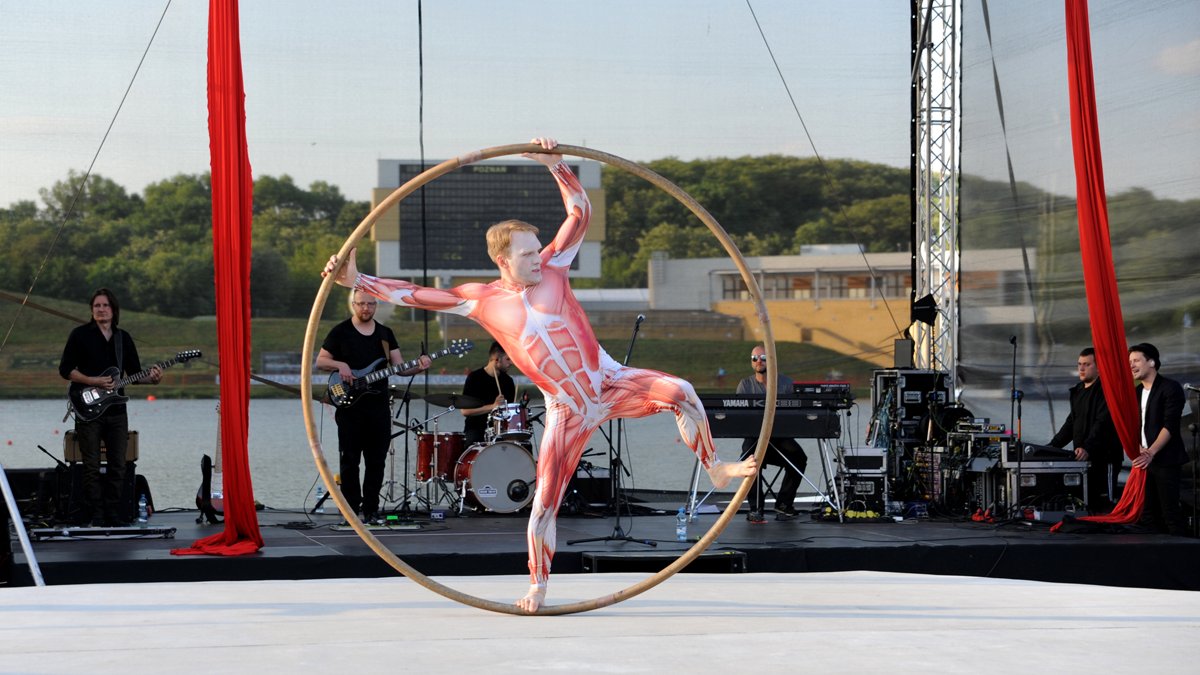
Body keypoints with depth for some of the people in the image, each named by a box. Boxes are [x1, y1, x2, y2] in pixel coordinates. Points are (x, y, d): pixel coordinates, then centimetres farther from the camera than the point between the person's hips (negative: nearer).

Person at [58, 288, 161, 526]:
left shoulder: (123, 338, 12)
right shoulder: (80, 335, 0)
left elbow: (134, 373, 15)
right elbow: (65, 369, -4)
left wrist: (151, 379, -6)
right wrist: (92, 381, -15)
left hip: (116, 410, 4)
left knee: (118, 466, 3)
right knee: (92, 467, -2)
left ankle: (114, 516, 9)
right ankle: (95, 518, 1)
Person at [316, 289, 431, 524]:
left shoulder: (385, 334, 13)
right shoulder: (340, 332, 1)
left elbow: (399, 367, 8)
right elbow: (320, 361, 2)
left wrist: (418, 367, -11)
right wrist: (339, 365, -17)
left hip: (379, 406, 4)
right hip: (350, 406, -4)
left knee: (376, 461, 4)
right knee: (350, 460, -3)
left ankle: (371, 510, 11)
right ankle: (352, 510, 1)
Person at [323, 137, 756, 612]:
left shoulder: (551, 268, 1)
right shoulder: (483, 300, -1)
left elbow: (580, 213, 0)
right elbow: (415, 295, 0)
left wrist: (556, 166, -12)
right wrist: (357, 280, -6)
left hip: (611, 383, 0)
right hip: (568, 412, 0)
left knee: (679, 393, -27)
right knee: (543, 505, 0)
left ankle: (715, 470, -9)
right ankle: (538, 587, 21)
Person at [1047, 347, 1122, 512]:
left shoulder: (1105, 390, -9)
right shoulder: (1078, 391, 18)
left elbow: (1103, 424, -20)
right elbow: (1071, 423, 24)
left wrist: (1087, 448, -31)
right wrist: (1052, 446, 16)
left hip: (1103, 458, -8)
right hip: (1082, 459, 8)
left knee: (1104, 506, -7)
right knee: (1087, 505, 9)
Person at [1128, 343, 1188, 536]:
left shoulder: (1170, 388, -6)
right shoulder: (1136, 393, 16)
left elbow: (1170, 425, -15)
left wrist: (1151, 452, -26)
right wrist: (1138, 448, -9)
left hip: (1166, 460, -7)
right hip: (1144, 460, 7)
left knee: (1170, 513, -10)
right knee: (1148, 515, 6)